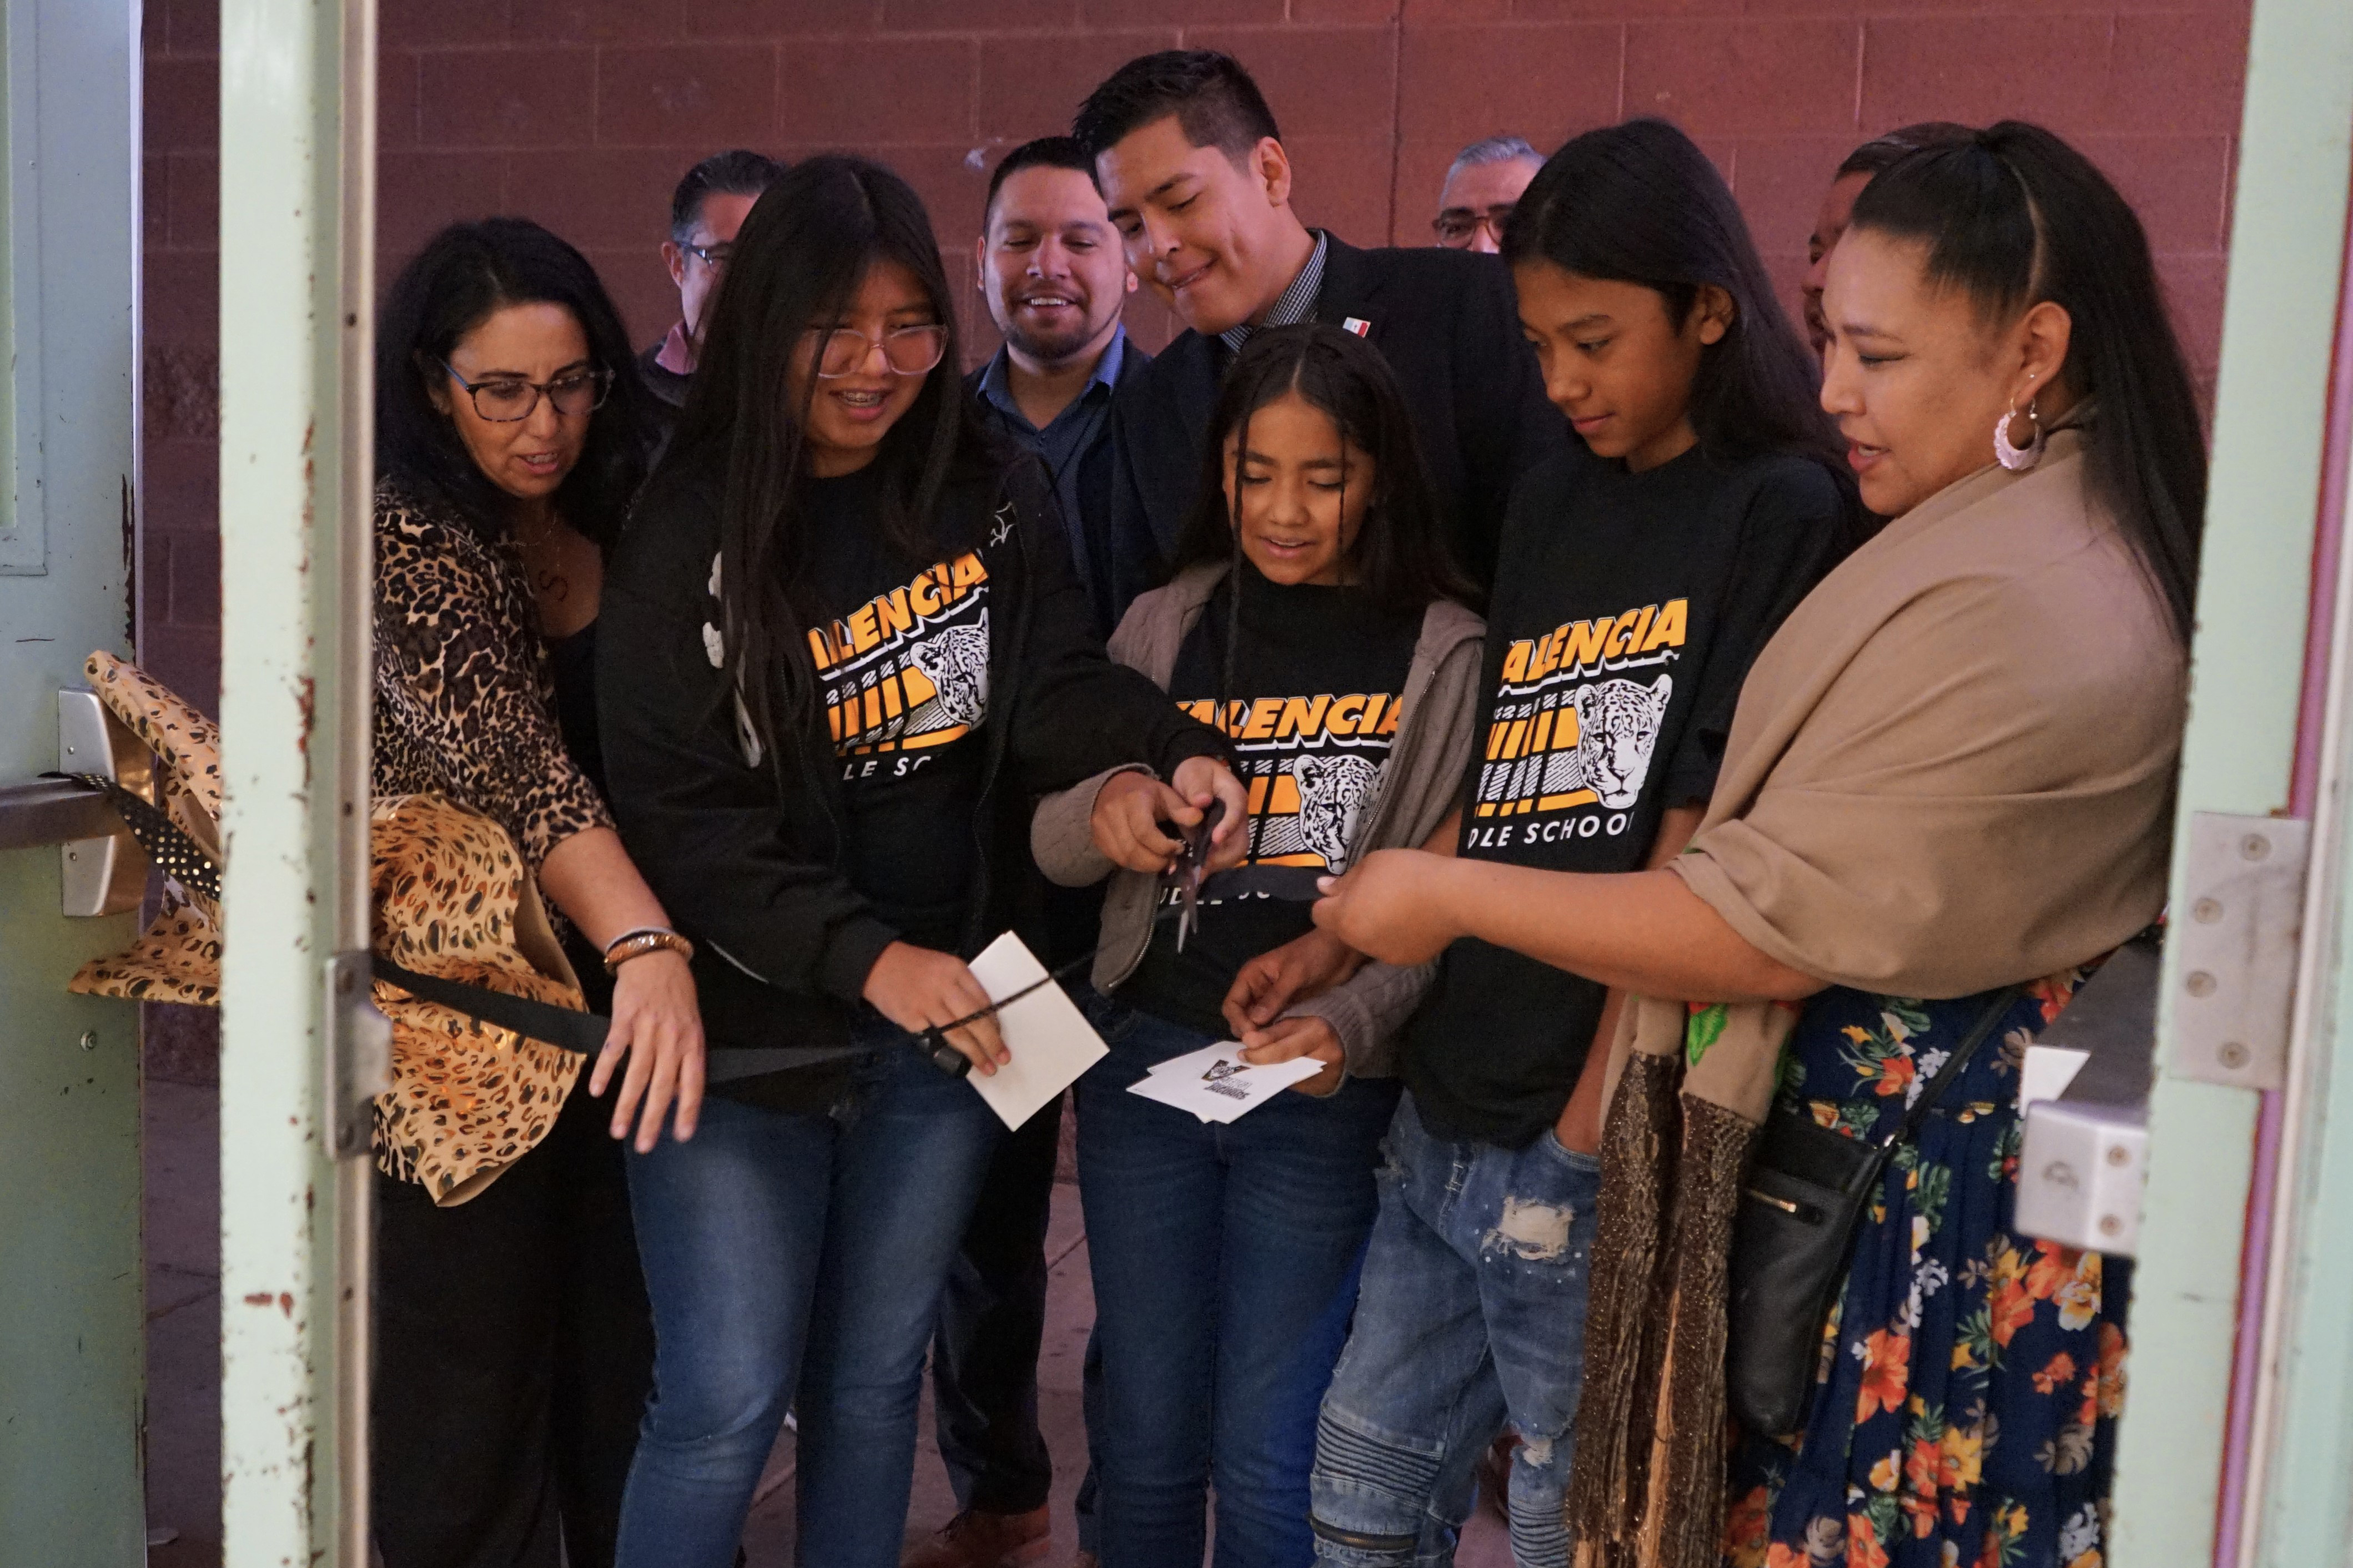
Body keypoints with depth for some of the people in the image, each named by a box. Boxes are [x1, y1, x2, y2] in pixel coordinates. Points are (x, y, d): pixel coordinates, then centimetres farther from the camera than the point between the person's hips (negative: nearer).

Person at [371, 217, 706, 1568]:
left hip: (611, 1001, 6)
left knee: (625, 1356, 11)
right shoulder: (404, 539, -10)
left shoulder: (620, 529, 9)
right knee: (472, 1377, 2)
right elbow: (506, 751, -25)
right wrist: (645, 942, -38)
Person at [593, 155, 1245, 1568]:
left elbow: (1059, 690, -5)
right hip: (748, 1029, -3)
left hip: (948, 1022, 3)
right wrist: (866, 958, -24)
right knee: (726, 1405, 0)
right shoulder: (693, 533, -8)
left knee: (875, 1384, 16)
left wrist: (1175, 753, -27)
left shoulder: (999, 497, 3)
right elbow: (682, 810, -12)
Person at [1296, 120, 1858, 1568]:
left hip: (1589, 1138, -6)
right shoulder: (1552, 503, 12)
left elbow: (1703, 843, -13)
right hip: (1449, 1108, 7)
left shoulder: (1784, 511, -8)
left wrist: (1592, 1127, -14)